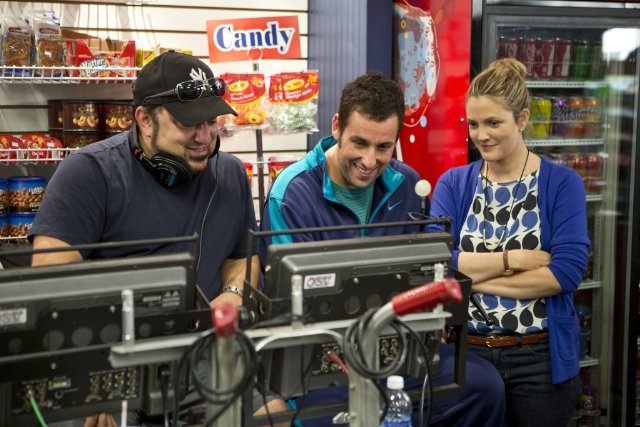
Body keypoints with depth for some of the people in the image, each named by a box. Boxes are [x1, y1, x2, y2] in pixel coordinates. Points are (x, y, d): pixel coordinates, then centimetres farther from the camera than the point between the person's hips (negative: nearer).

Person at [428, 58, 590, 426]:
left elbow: (567, 271, -16)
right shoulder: (453, 184, 2)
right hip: (465, 353, 2)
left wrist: (473, 278, -16)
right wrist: (513, 258, -17)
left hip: (541, 359, -2)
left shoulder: (562, 184, -4)